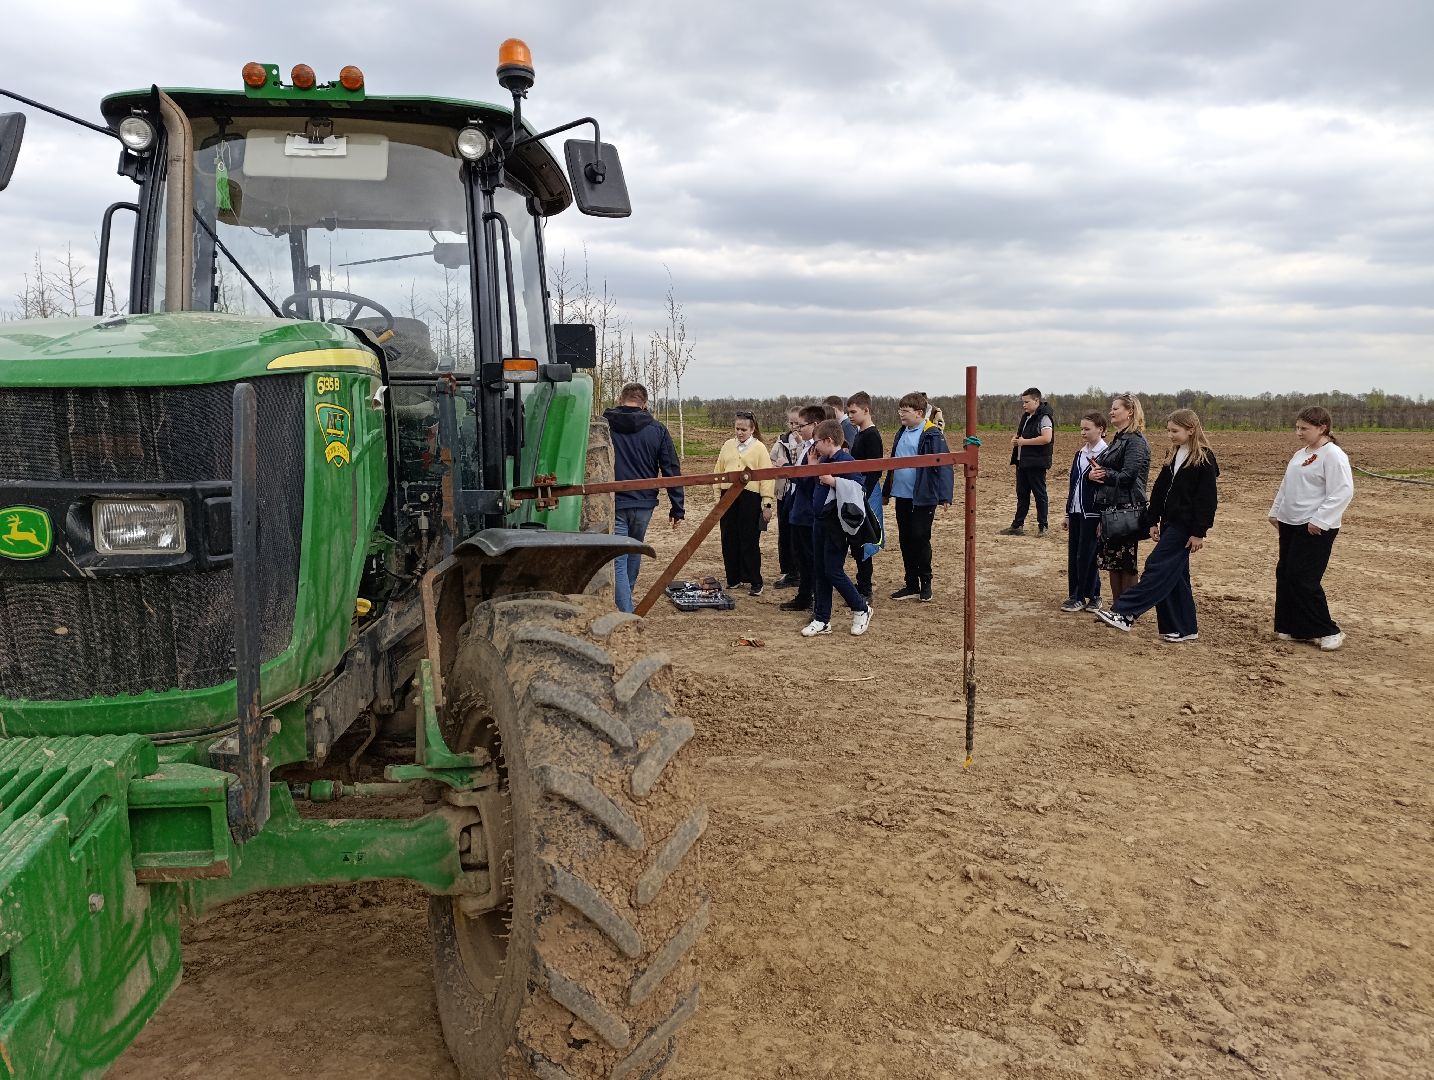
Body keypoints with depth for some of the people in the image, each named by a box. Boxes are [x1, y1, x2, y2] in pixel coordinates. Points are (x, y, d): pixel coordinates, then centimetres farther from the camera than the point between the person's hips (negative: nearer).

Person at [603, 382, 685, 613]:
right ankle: (625, 601, 40)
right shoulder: (657, 429, 0)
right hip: (644, 504, 3)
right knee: (634, 553, 23)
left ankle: (626, 614, -8)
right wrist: (677, 507, 6)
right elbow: (671, 471, 0)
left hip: (612, 504, -3)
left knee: (617, 561, 0)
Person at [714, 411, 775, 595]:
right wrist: (718, 497, 10)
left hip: (749, 497, -4)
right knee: (729, 540, 7)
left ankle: (755, 582, 6)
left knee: (750, 541, -3)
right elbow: (719, 472, 16)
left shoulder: (759, 448, 1)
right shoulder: (727, 446, 12)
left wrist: (767, 503, -7)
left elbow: (766, 476, -2)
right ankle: (733, 578, 20)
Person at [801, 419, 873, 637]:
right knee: (821, 572, 11)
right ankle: (822, 620, 18)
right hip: (819, 521, 9)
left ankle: (861, 610, 16)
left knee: (834, 572, -4)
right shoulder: (823, 461, 10)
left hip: (836, 525, -9)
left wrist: (833, 481, -25)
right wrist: (812, 467, 6)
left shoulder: (846, 461, -15)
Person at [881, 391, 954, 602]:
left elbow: (944, 466, -16)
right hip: (902, 496, 7)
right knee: (905, 541, 11)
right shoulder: (901, 434, 11)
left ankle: (926, 584, 15)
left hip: (923, 497, -7)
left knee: (920, 539, -1)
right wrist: (886, 492, 22)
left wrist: (945, 496, -23)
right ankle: (911, 585, 20)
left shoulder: (932, 435, -12)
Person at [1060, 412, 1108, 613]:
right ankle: (1074, 595, 15)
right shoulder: (1080, 454, 12)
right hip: (1076, 511, 7)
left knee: (1086, 556, -3)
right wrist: (1068, 515, 17)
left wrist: (1103, 519, -14)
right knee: (1073, 556, 7)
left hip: (1092, 513, -7)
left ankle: (1089, 597, 7)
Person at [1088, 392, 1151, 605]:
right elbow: (1096, 466, 17)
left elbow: (1127, 476, -20)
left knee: (1127, 564, -1)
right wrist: (1092, 474, -6)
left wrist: (1102, 473, -6)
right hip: (1110, 508, 9)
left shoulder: (1135, 441, -11)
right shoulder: (1117, 439, 17)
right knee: (1112, 561, 12)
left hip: (1127, 509, -9)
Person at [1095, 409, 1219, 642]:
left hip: (1184, 526, -9)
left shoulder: (1204, 459, -11)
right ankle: (1185, 628, 17)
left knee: (1158, 568, -12)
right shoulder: (1174, 455, 13)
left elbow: (1207, 499, -14)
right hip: (1169, 522, 9)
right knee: (1175, 575, 10)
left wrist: (1199, 533, -16)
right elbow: (1160, 489, 15)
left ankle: (1125, 613, -16)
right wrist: (1153, 521, 12)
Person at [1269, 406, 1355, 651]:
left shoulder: (1333, 455, -14)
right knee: (1285, 574, 10)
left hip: (1316, 528, -9)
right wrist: (1276, 511, 16)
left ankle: (1328, 631, 3)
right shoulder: (1301, 454, 14)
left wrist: (1319, 520, -22)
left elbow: (1342, 493, -19)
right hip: (1290, 524, 9)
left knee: (1303, 579, -11)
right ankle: (1291, 628, 20)